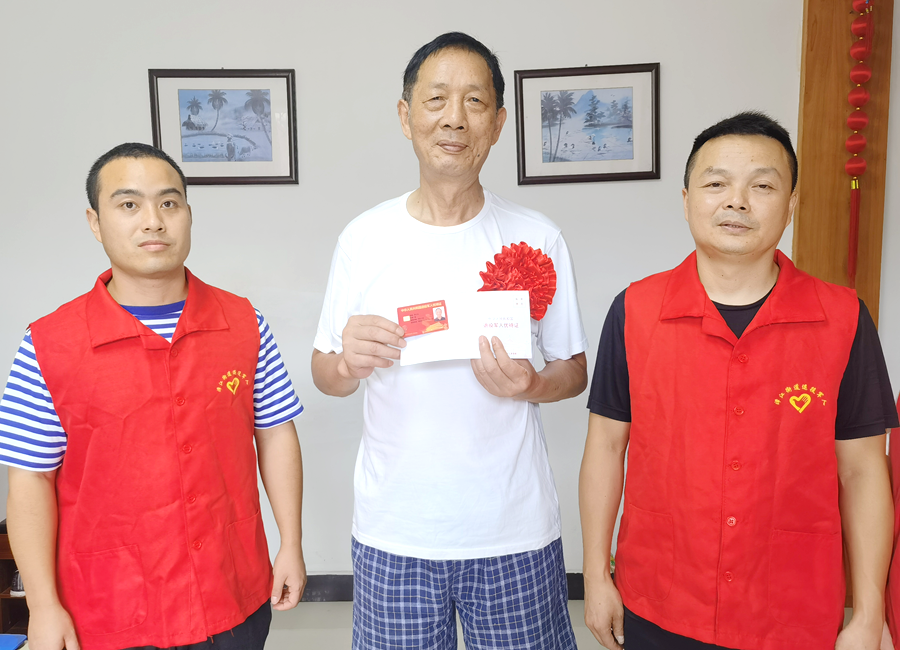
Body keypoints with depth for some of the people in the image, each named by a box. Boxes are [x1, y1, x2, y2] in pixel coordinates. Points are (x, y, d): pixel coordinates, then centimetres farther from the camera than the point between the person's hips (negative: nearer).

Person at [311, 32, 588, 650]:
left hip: (514, 530, 0)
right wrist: (348, 364, -18)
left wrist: (528, 385, -17)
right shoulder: (363, 238, -2)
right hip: (393, 530, 1)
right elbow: (323, 374, 5)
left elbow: (575, 369, 4)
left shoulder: (538, 239, -4)